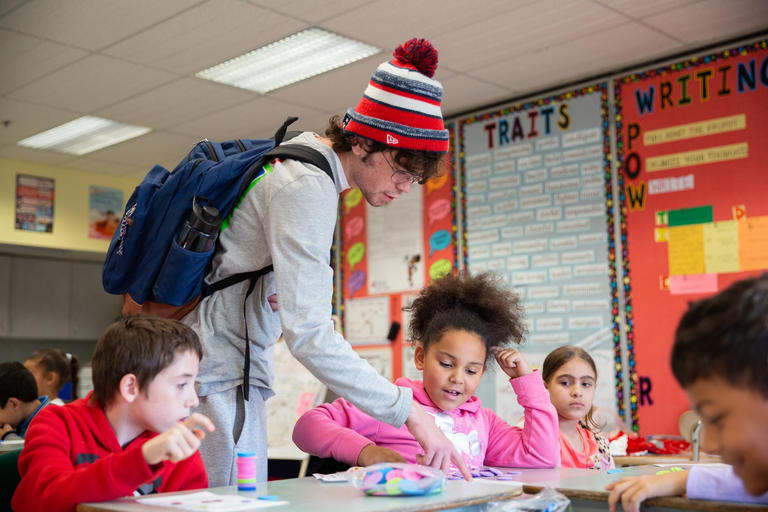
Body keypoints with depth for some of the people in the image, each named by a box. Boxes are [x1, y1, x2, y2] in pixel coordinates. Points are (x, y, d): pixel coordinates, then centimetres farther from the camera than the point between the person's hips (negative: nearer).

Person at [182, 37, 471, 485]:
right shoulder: (308, 188, -20)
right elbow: (309, 333, -27)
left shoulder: (301, 159, 11)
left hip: (240, 365, 10)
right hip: (218, 370, -10)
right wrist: (408, 410, -27)